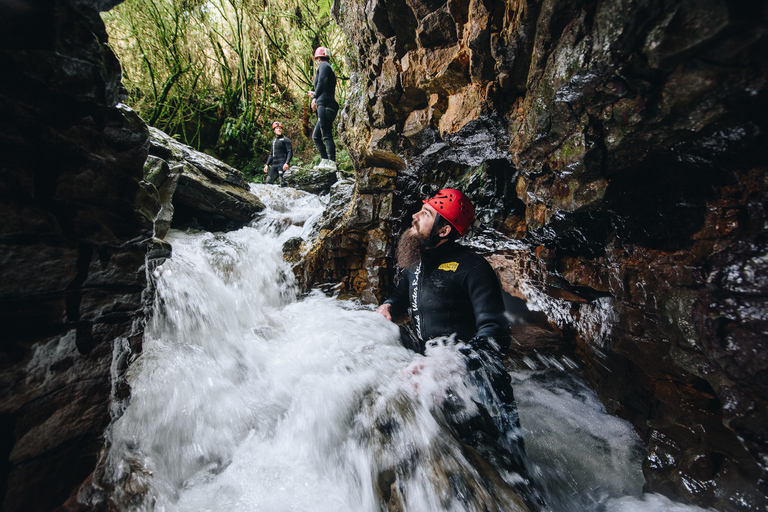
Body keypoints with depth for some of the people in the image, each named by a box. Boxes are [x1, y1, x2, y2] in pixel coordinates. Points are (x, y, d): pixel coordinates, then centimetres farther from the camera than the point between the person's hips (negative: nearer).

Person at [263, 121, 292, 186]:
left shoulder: (285, 140, 0)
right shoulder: (273, 141, 22)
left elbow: (290, 152, -9)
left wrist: (287, 163, -22)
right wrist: (267, 164, 20)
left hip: (282, 164, -8)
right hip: (274, 164, 8)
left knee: (281, 181, -18)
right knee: (268, 181, 3)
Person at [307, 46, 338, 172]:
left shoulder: (324, 65, 2)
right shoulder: (330, 68, 30)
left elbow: (322, 82, -17)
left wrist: (315, 98, -16)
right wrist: (315, 94, 44)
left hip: (324, 104, -10)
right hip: (328, 107, 10)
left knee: (327, 135, -17)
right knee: (316, 136, 12)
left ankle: (332, 163, -22)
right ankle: (324, 161, 6)